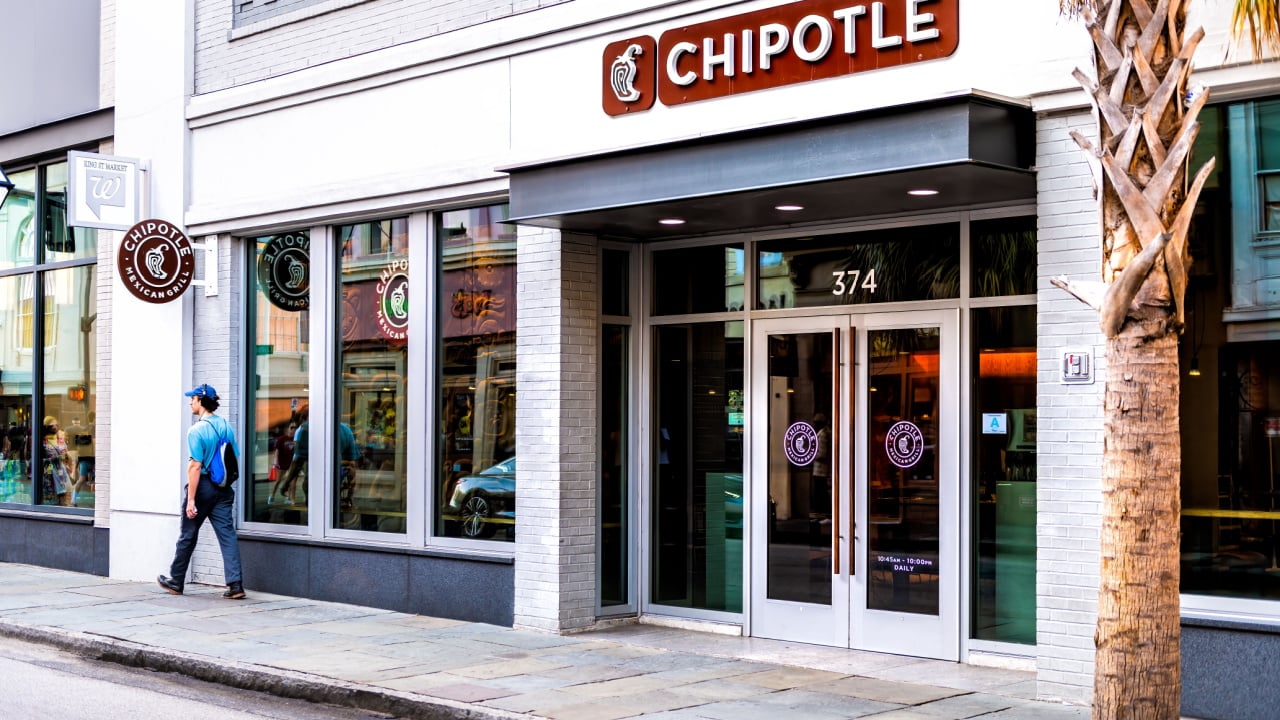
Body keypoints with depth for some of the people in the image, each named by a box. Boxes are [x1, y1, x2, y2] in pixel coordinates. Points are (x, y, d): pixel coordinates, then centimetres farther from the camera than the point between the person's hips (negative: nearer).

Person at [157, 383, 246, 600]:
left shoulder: (196, 430, -15)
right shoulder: (226, 426, 5)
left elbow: (195, 467, -18)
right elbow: (235, 458, 10)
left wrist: (190, 500, -18)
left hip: (202, 486, -5)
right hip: (223, 489, 5)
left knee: (188, 535, 10)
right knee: (227, 534, 1)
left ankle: (176, 581, 24)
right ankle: (235, 584, -8)